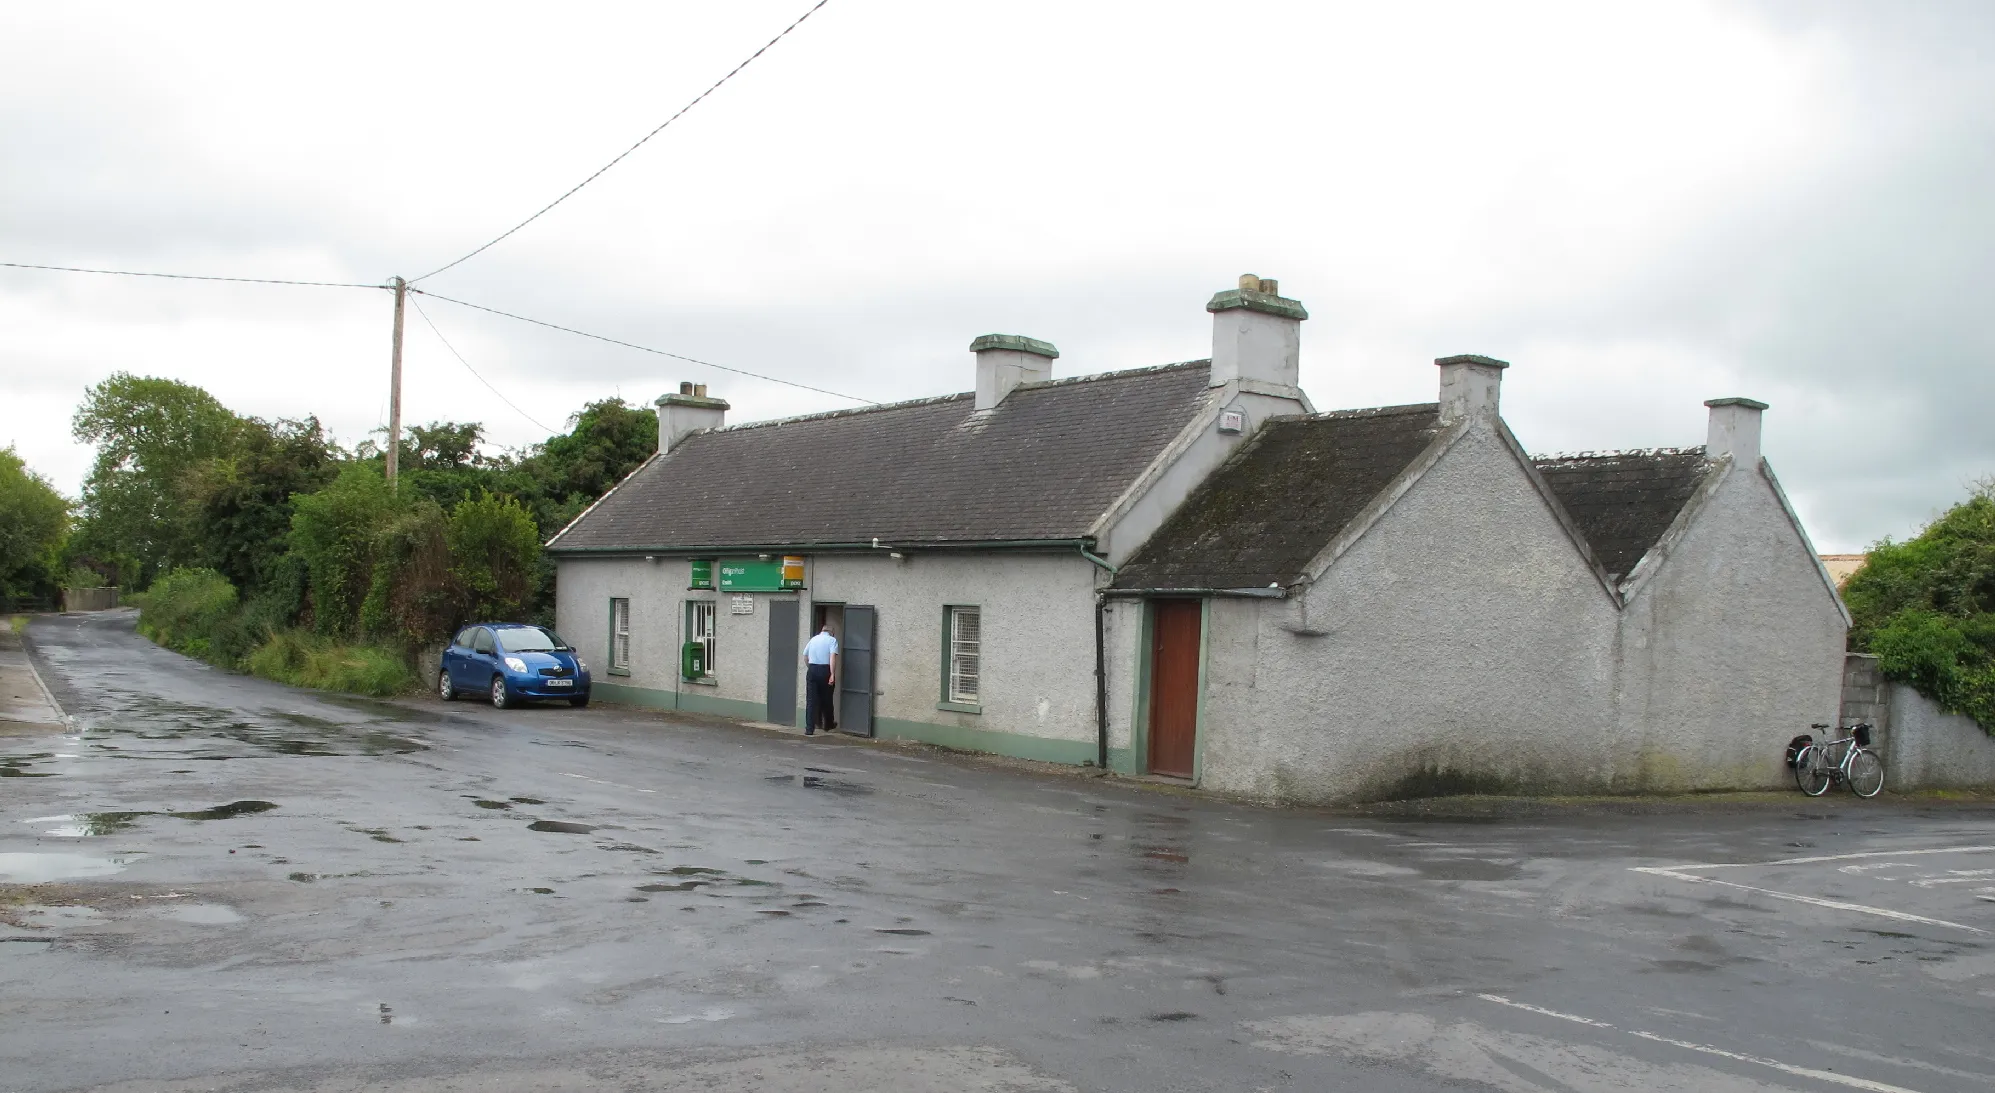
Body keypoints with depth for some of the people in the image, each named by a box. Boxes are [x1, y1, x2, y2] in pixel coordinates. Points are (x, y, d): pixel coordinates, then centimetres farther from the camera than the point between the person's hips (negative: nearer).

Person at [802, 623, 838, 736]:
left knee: (811, 700, 3)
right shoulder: (832, 640, -2)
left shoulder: (813, 639, 12)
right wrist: (832, 674, -19)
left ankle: (809, 729, -3)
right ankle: (828, 725, 31)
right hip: (825, 670, -3)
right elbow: (832, 657, -15)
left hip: (812, 670, 3)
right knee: (826, 699, 14)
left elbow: (805, 656, 17)